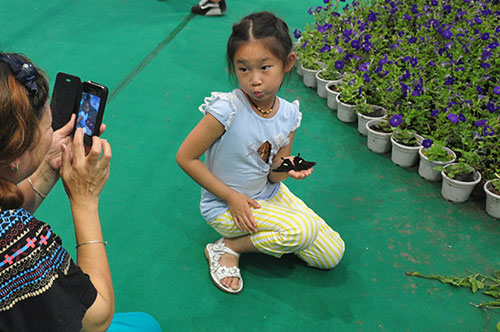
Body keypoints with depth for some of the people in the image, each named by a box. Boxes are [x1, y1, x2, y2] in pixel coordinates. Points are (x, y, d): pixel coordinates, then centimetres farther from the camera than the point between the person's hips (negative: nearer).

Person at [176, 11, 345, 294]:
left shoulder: (289, 115, -10)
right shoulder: (227, 110, -27)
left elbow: (272, 176, 0)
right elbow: (185, 157, -19)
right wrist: (231, 197, -19)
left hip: (268, 195, 6)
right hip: (226, 206, -6)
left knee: (331, 255, 3)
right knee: (304, 229, -26)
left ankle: (266, 232, 16)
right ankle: (227, 248, -7)